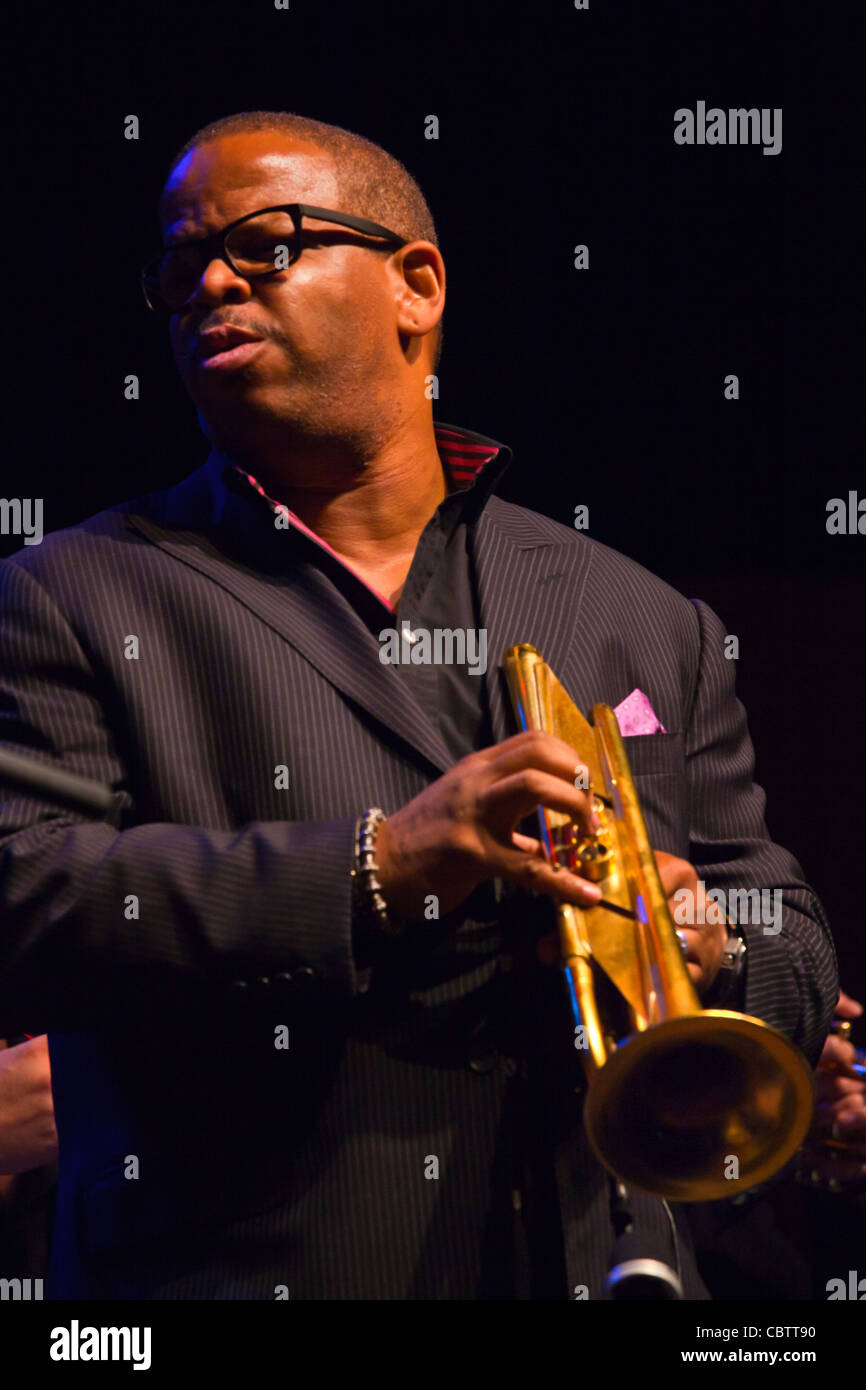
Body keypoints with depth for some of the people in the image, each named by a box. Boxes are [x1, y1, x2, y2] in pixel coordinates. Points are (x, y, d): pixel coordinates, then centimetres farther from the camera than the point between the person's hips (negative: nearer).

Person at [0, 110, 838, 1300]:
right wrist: (375, 870, -17)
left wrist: (704, 952, -4)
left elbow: (797, 964, 18)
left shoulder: (648, 627, 16)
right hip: (242, 1269, -4)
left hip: (592, 1264, 4)